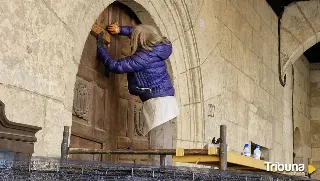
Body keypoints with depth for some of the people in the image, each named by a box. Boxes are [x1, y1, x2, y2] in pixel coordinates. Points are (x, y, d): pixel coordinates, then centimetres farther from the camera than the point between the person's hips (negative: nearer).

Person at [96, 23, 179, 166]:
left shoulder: (145, 56, -14)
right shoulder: (155, 50, 12)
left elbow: (115, 66, -10)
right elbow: (144, 34, 34)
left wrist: (100, 47, 3)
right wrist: (120, 29, 31)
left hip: (159, 102, -10)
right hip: (165, 102, 10)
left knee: (159, 149, -16)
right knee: (164, 149, 5)